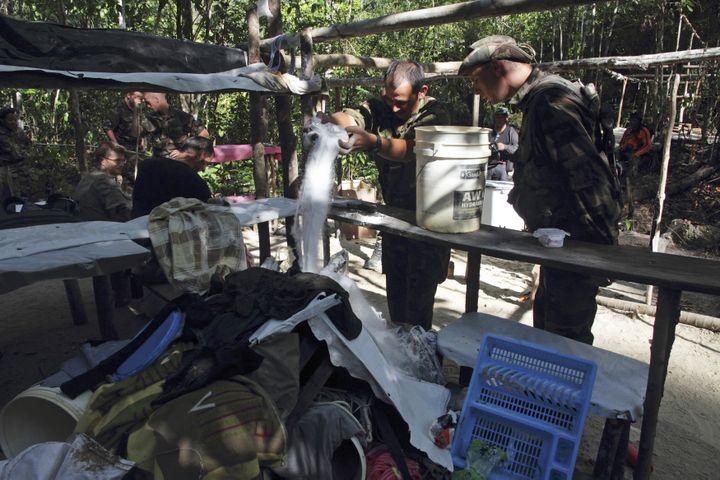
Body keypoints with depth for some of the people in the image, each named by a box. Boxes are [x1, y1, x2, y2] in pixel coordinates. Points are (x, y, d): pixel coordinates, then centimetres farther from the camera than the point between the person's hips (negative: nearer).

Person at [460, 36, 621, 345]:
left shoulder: (550, 104, -21)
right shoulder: (539, 100, 12)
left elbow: (592, 177, -25)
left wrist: (604, 245, -20)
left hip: (575, 245, -10)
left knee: (566, 339, 1)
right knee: (545, 323, 22)